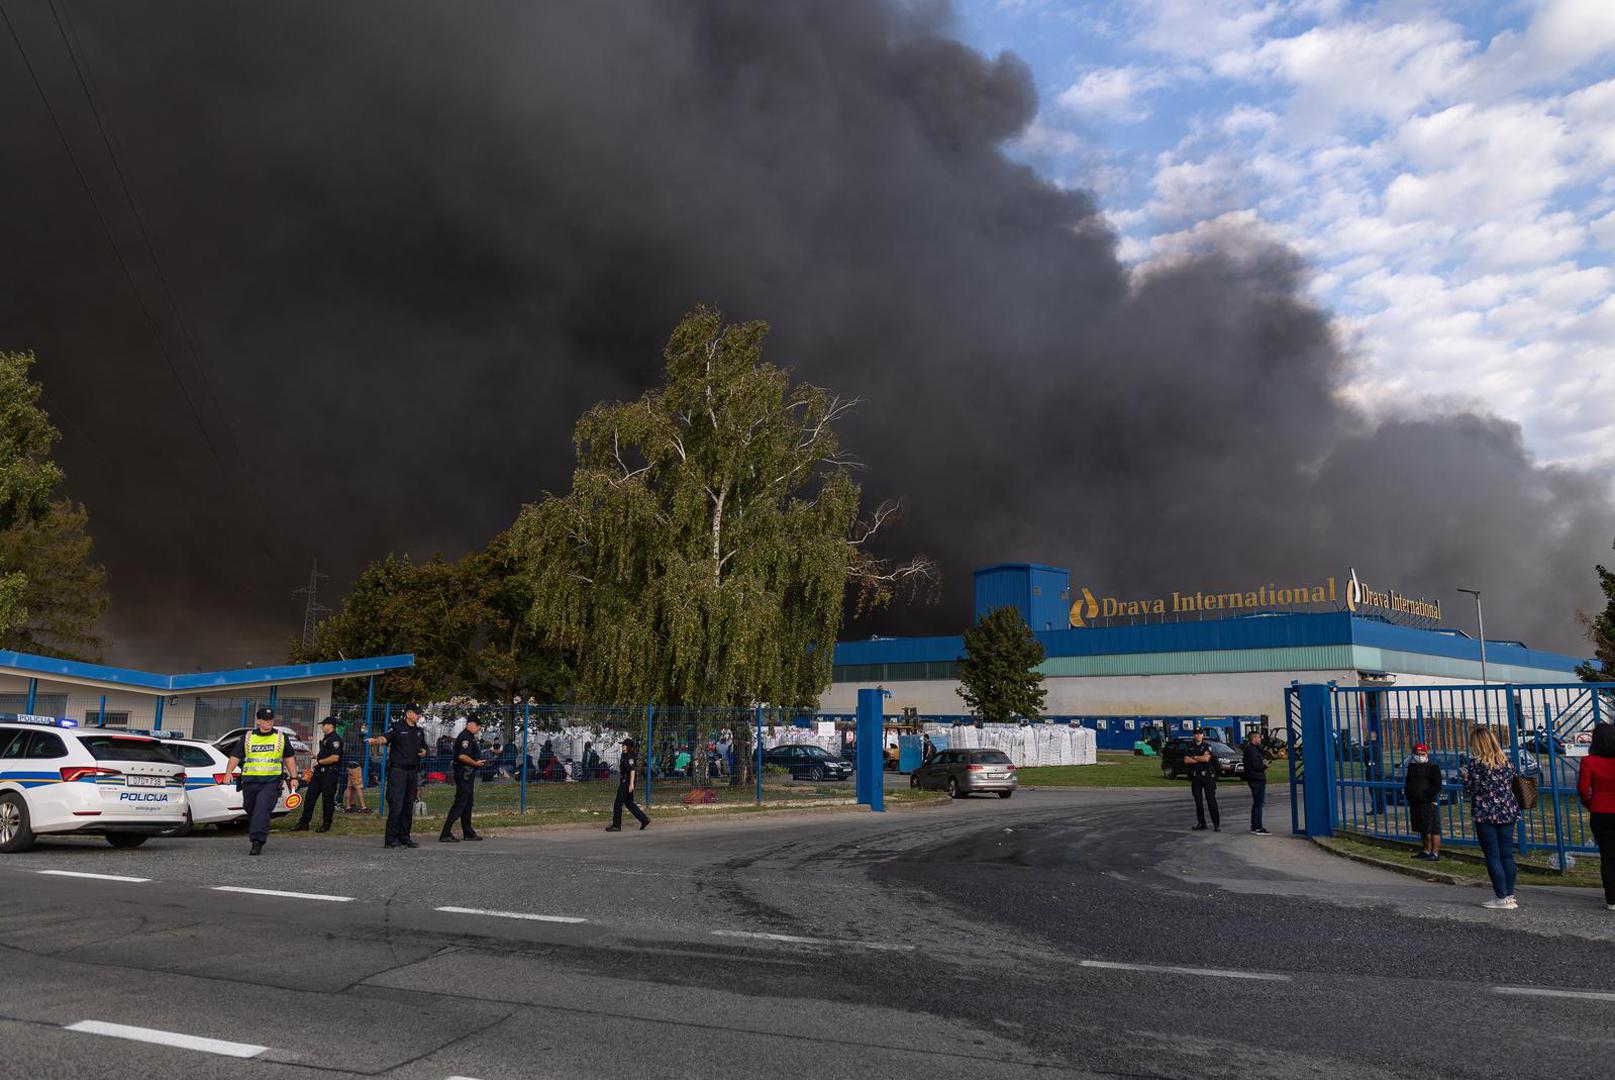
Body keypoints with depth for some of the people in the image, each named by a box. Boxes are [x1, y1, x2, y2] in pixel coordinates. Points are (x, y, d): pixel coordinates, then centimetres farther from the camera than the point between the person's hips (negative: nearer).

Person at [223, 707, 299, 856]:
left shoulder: (281, 737, 9)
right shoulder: (248, 737, 10)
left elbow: (289, 758, 15)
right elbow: (235, 756, 7)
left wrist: (293, 777, 10)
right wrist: (228, 772, -9)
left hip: (271, 781, -3)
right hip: (250, 781, 3)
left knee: (262, 810, -17)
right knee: (250, 811, 10)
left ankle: (257, 842, -22)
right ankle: (255, 839, 29)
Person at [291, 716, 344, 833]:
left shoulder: (335, 739, -13)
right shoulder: (325, 738, 19)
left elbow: (335, 758, -22)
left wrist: (319, 762, -13)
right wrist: (317, 756, 12)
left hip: (329, 773, -10)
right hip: (319, 772, 10)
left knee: (328, 799, -2)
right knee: (309, 797, 9)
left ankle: (326, 824, 8)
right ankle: (304, 823, 14)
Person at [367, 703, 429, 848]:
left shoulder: (420, 732, 16)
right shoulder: (397, 728, -4)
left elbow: (424, 748, 28)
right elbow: (385, 738, -23)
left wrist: (423, 752, 5)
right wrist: (375, 741, -44)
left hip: (413, 772, 7)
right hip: (398, 771, -6)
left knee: (408, 807, 10)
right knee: (396, 806, -10)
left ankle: (404, 838, 17)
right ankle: (392, 839, -5)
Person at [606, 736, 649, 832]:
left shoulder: (630, 757, -15)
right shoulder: (625, 756, 15)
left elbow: (632, 771, -20)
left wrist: (631, 784, -24)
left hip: (627, 783, -10)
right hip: (624, 782, 10)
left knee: (618, 803, -4)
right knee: (629, 803, 14)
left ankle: (616, 826, 3)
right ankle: (644, 819, 15)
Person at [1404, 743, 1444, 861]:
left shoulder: (1433, 767, -5)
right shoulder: (1411, 766, 16)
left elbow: (1437, 786, -10)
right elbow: (1408, 783, 25)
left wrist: (1427, 796, -15)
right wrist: (1407, 794, 11)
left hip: (1429, 803, -7)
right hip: (1415, 803, 7)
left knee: (1433, 829, -7)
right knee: (1422, 830, 15)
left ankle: (1435, 854, -4)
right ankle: (1426, 851, 25)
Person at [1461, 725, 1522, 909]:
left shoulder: (1475, 762, -12)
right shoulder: (1505, 759, 5)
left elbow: (1470, 790, -11)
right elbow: (1510, 783, 12)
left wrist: (1464, 775, 6)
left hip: (1486, 814, -6)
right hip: (1507, 811, 6)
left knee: (1492, 856, 0)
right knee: (1507, 854, 10)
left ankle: (1502, 897, -1)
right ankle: (1510, 895, 14)